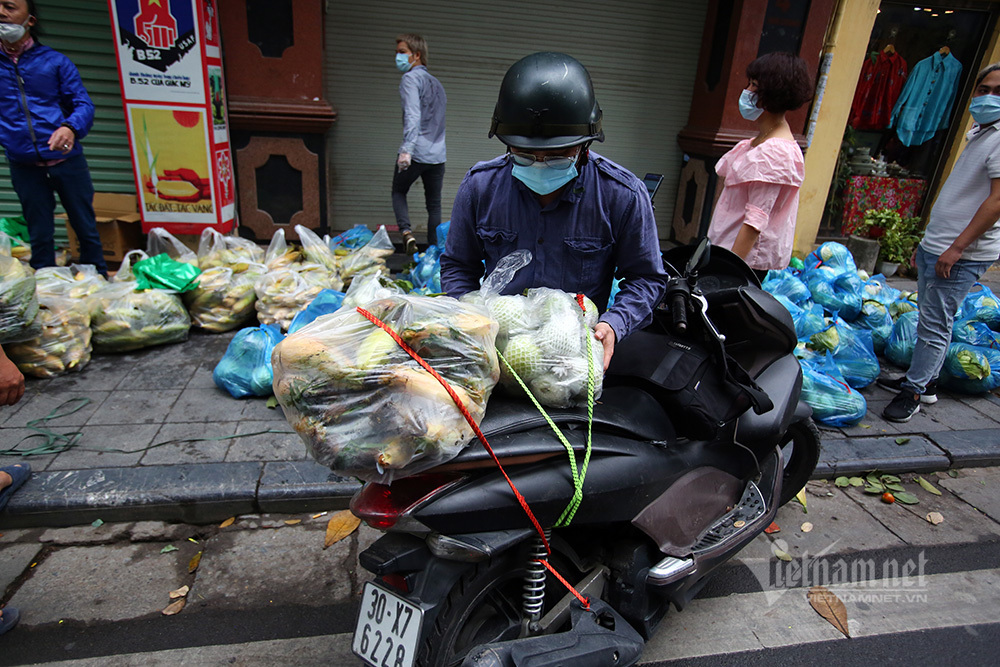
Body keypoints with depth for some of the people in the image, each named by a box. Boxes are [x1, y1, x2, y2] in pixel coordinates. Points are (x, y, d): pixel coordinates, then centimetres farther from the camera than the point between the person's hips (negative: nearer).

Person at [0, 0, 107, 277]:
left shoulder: (55, 61, 5)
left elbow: (84, 104, -1)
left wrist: (70, 128, -21)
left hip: (66, 160, -1)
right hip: (24, 167, 2)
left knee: (86, 228, 4)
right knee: (39, 236, 6)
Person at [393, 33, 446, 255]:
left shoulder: (411, 78, -4)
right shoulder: (436, 83, 21)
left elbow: (412, 115, -19)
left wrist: (406, 149, -27)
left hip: (415, 153, -6)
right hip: (438, 154, 6)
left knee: (398, 192, 14)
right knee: (434, 205, 9)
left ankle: (406, 231, -8)